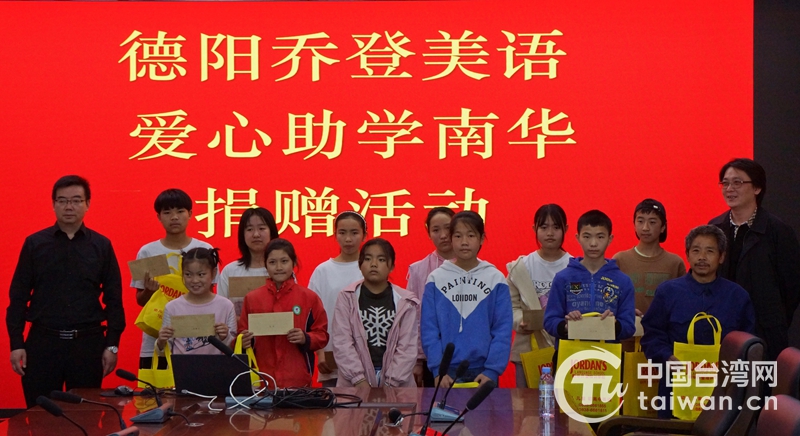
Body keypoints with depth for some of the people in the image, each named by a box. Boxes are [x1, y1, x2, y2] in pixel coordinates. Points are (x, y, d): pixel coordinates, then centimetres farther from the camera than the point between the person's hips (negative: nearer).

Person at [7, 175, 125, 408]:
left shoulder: (101, 246, 4)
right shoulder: (34, 244, 3)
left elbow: (113, 299, 5)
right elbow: (18, 296, 4)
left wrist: (112, 344, 0)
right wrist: (16, 343, -2)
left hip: (88, 342, 0)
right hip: (42, 341, 0)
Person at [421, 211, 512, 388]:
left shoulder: (496, 279, 1)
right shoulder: (436, 279, 2)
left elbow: (503, 330, -2)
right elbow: (428, 329, -1)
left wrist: (492, 370, -12)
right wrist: (438, 369, -11)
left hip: (483, 372, 0)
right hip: (447, 371, 0)